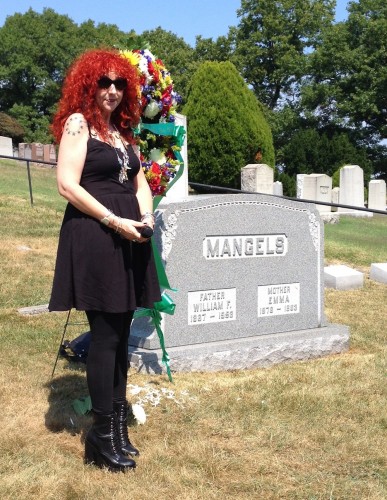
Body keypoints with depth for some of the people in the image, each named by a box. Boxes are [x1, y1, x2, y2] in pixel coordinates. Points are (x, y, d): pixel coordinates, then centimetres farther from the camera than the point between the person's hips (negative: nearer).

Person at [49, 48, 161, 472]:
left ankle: (119, 426, 20)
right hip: (94, 237, -7)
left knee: (120, 334, 10)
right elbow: (67, 185, -13)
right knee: (105, 335, -5)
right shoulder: (78, 123, -3)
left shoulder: (123, 130, 19)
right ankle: (103, 436, 6)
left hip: (128, 237, 7)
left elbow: (140, 182, 22)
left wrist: (146, 217, 2)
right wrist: (114, 221, -15)